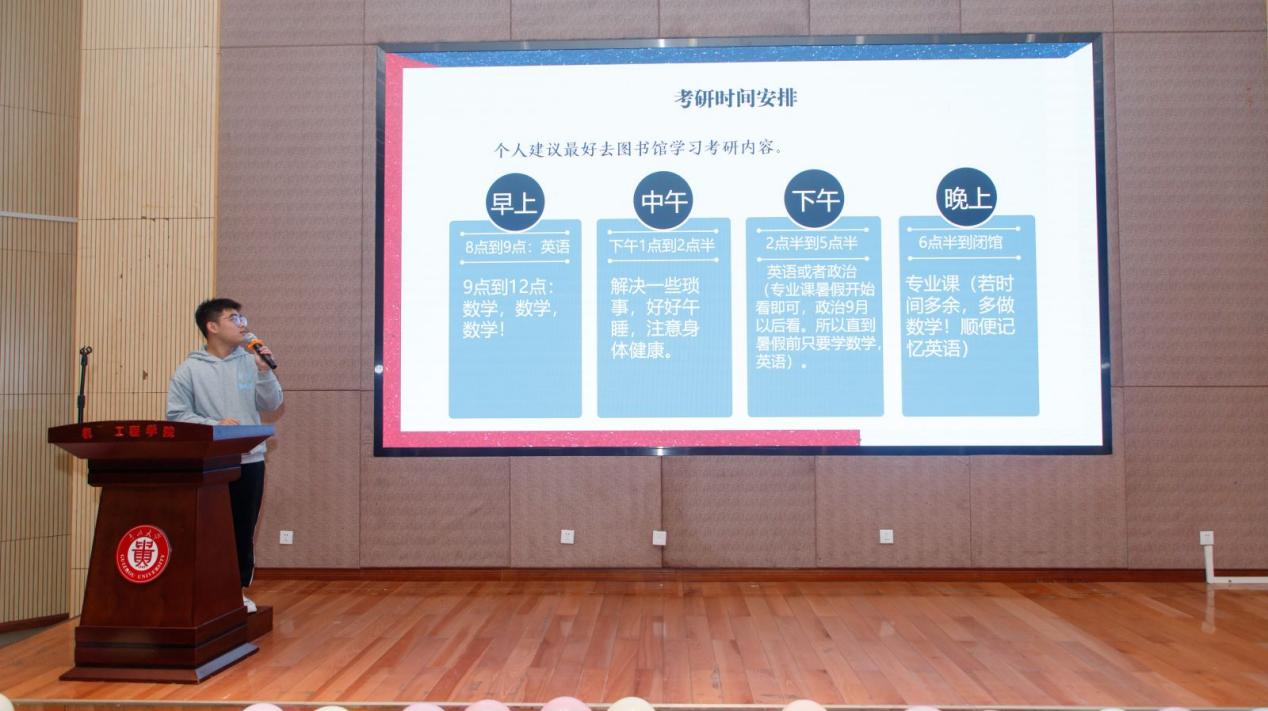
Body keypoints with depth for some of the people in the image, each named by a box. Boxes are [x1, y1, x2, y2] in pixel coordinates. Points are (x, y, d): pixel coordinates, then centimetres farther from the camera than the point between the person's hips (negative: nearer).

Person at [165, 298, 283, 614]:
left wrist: (265, 372, -11)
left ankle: (240, 590, 20)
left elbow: (272, 404, 3)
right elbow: (177, 415, -5)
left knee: (244, 530, 8)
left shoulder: (250, 362, 6)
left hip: (249, 460, 2)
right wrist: (215, 425, -16)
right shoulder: (190, 369, -1)